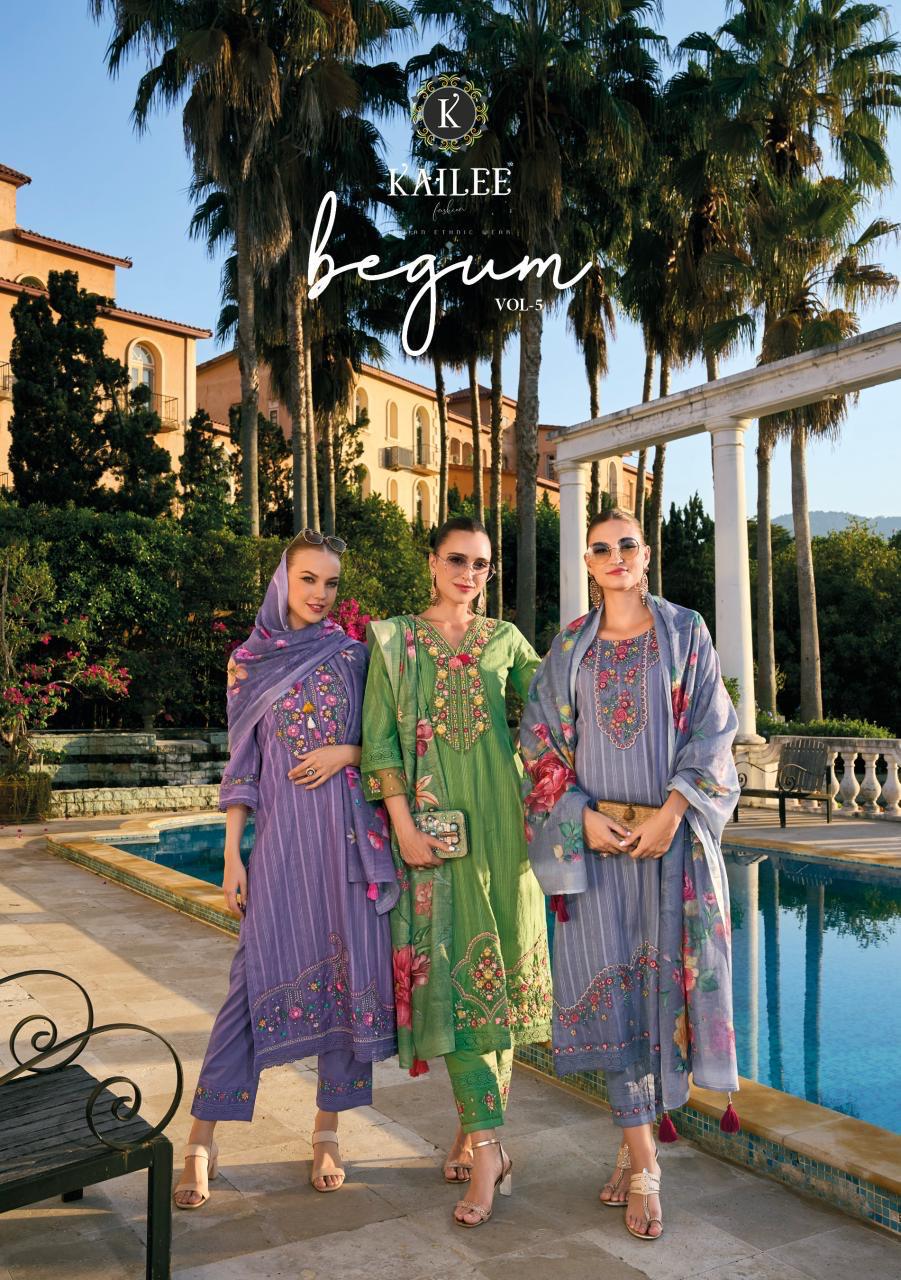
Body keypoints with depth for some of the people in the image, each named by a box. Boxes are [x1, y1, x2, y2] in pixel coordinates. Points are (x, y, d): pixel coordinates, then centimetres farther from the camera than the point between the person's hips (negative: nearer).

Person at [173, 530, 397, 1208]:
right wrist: (233, 854, 2)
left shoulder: (353, 655, 7)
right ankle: (202, 1137, 8)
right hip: (283, 830, -1)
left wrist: (347, 752, -11)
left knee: (347, 968, 4)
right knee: (259, 972, -4)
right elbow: (242, 764, 6)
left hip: (350, 830, 1)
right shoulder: (250, 661, 7)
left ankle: (328, 1128, 20)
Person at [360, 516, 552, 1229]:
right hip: (430, 819, -2)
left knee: (499, 964, 4)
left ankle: (474, 1125, 17)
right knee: (451, 966, -5)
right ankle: (488, 1145, -1)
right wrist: (404, 823, -11)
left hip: (499, 819, 2)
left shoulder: (504, 640, 10)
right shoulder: (394, 640, 4)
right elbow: (379, 740, -1)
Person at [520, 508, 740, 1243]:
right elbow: (540, 739, 5)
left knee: (663, 973, 3)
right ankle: (643, 1162, 9)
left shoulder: (685, 632, 4)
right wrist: (581, 817, -8)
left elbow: (711, 731, -1)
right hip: (595, 834, 1)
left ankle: (635, 1132, 26)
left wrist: (670, 812, -13)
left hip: (671, 832, -1)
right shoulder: (569, 646, 8)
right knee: (611, 983, -1)